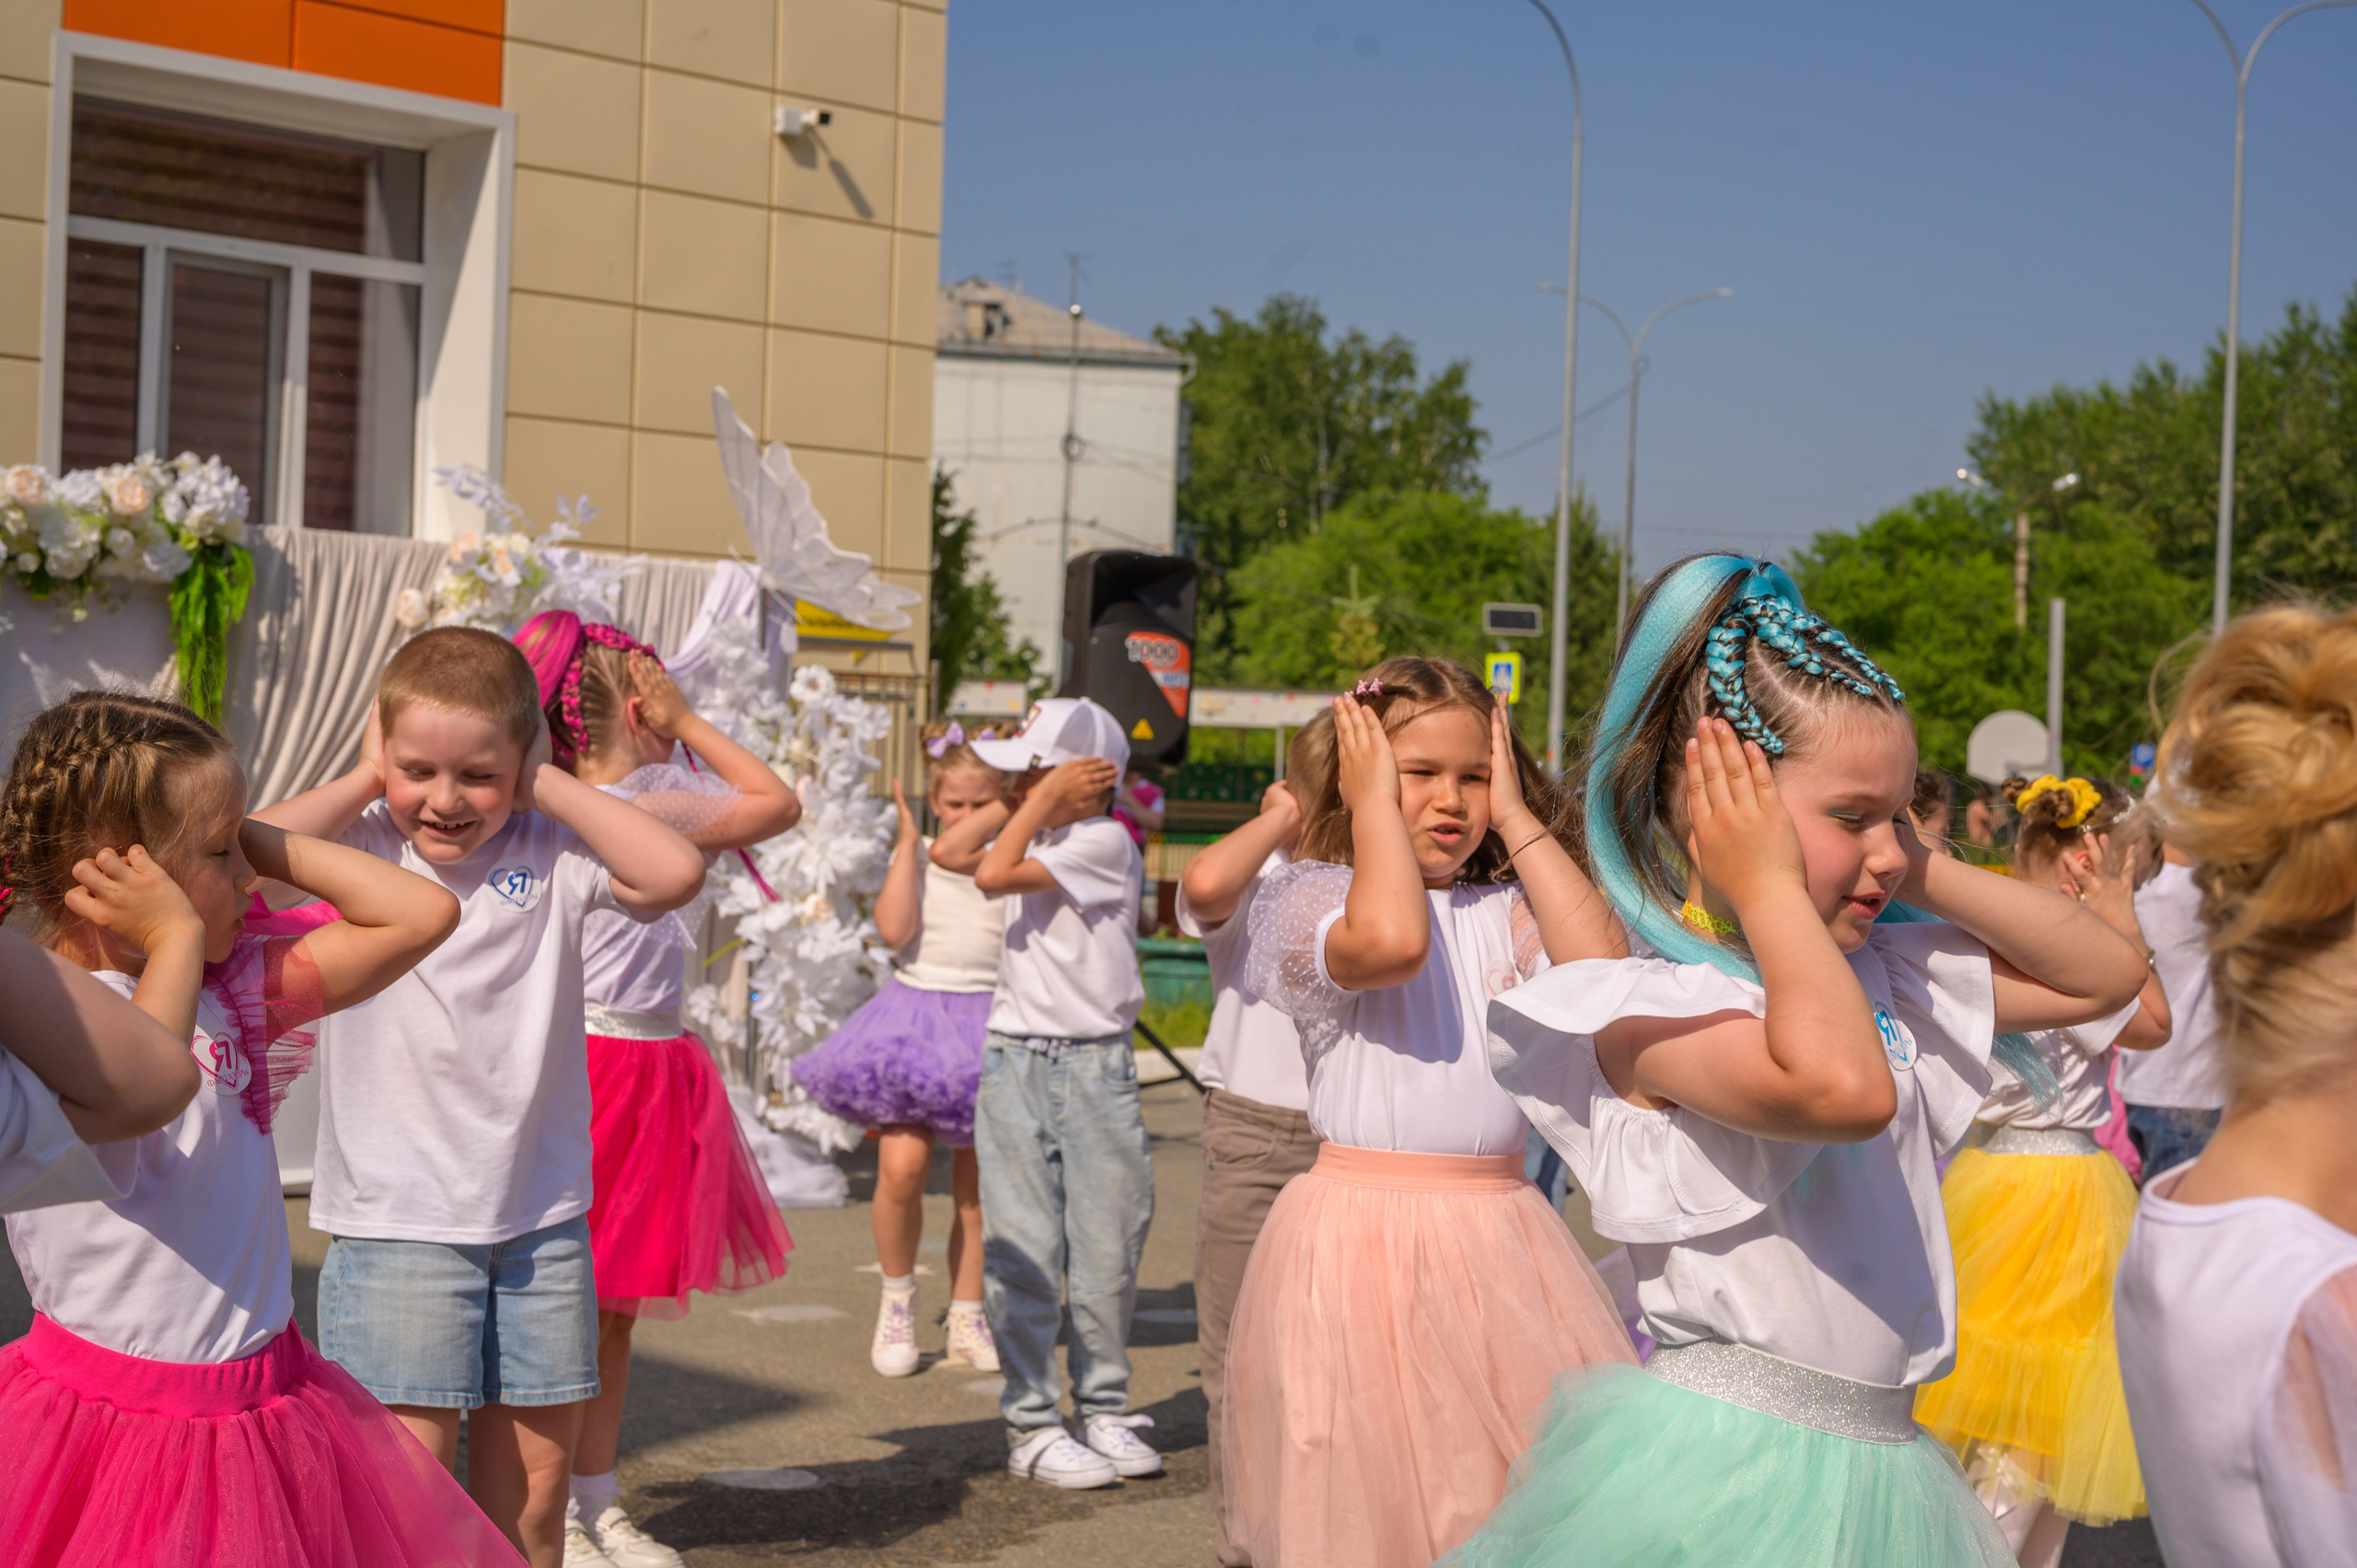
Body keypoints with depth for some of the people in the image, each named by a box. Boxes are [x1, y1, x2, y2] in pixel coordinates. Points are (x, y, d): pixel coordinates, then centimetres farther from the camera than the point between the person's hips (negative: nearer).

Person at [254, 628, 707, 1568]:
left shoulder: (550, 853, 0)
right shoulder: (361, 847, -3)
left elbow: (675, 872, -17)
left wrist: (546, 780, -9)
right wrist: (362, 781, -9)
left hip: (542, 1220, 2)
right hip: (396, 1224, -2)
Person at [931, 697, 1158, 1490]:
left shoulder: (1101, 841, -9)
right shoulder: (1036, 835, 12)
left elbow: (994, 874, -17)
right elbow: (949, 852, 7)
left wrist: (1046, 797, -10)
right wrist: (1018, 800, 6)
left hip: (1095, 1068, -5)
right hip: (1014, 1061, 5)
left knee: (1108, 1248, 4)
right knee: (1025, 1252, 0)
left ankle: (1103, 1409, 19)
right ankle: (1031, 1424, 5)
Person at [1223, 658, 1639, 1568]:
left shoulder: (1504, 912, 10)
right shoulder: (1311, 897, -2)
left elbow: (1600, 963, -10)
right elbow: (1387, 940, -25)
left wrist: (1517, 819, -2)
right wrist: (1376, 803, -10)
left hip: (1499, 1233, 4)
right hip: (1361, 1227, -4)